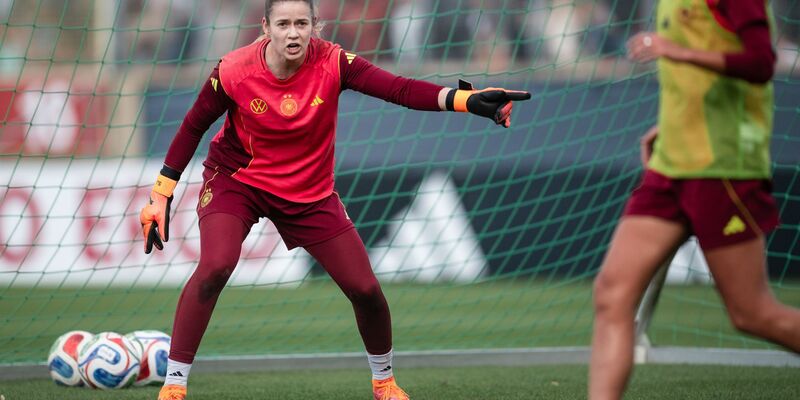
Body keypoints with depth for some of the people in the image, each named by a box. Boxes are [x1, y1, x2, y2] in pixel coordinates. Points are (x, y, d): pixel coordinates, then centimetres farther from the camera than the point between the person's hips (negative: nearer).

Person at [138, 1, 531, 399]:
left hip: (310, 194, 2)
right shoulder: (234, 72, -22)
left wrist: (465, 99, -47)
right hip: (236, 181, -2)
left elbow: (399, 89, -32)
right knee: (215, 266, -29)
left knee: (365, 289, 1)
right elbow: (193, 127, -8)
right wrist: (160, 195, -6)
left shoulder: (331, 64, -21)